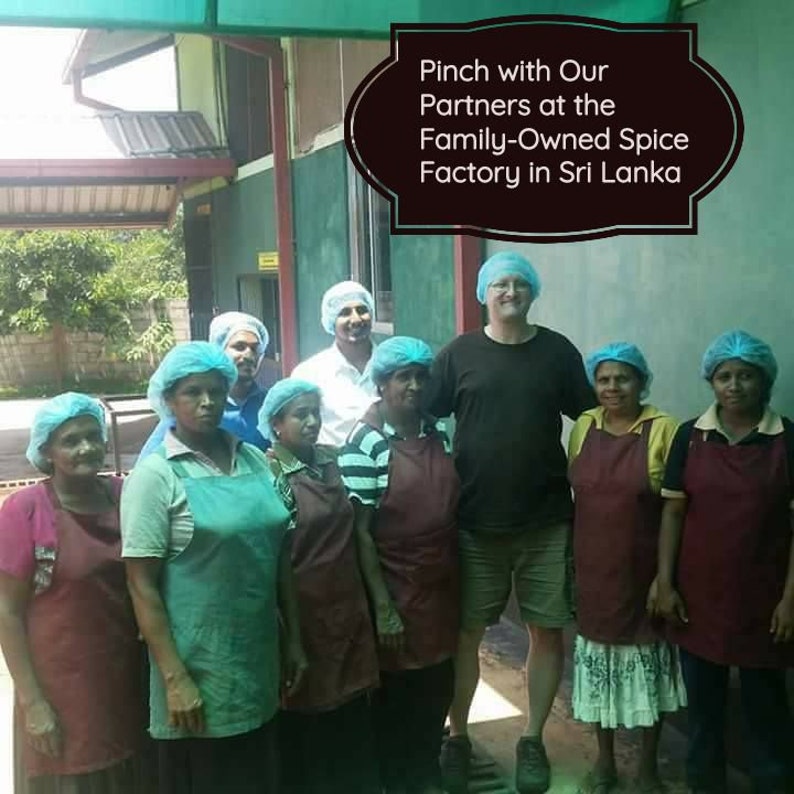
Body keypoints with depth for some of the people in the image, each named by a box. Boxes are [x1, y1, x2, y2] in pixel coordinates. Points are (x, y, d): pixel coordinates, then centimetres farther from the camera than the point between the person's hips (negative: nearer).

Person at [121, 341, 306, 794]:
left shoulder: (256, 460, 5)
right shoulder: (156, 476, -10)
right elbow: (143, 587, -13)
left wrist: (294, 639, 11)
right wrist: (175, 679, -16)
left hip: (260, 662, 5)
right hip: (199, 670, -5)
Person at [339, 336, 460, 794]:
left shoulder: (439, 435, 4)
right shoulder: (366, 444, -14)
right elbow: (360, 533, -15)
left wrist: (462, 584, 10)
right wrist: (382, 607, -16)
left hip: (442, 589, 6)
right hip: (397, 593, -6)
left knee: (438, 691, 18)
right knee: (396, 697, 11)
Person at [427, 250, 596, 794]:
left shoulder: (557, 351, 3)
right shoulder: (459, 354, 0)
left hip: (547, 521, 1)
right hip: (474, 522, -1)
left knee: (547, 630, 7)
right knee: (465, 632, 8)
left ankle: (533, 741, 25)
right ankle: (457, 737, 26)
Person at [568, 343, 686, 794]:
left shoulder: (664, 429, -10)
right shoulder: (584, 426, 3)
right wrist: (570, 558, 7)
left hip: (643, 570, -3)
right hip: (595, 568, 4)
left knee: (648, 661, 9)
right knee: (599, 658, 13)